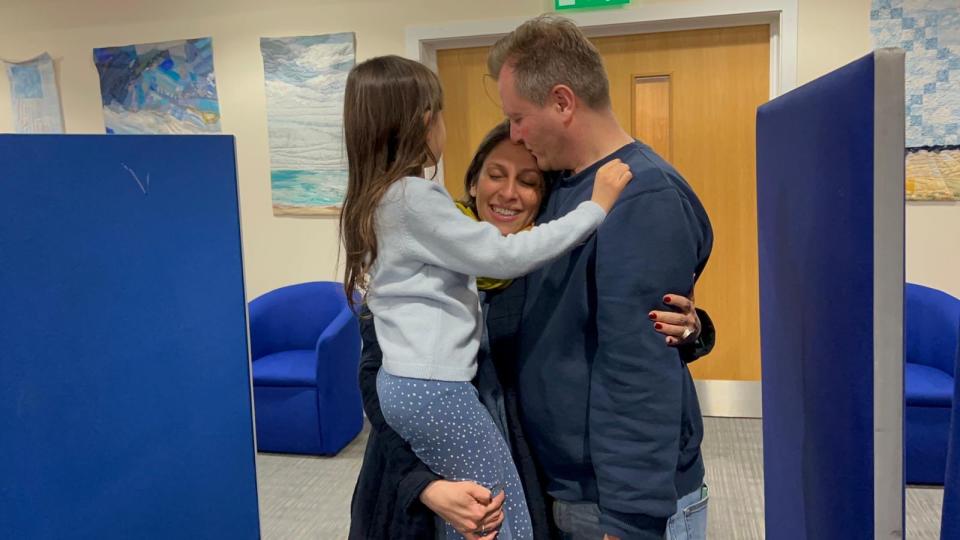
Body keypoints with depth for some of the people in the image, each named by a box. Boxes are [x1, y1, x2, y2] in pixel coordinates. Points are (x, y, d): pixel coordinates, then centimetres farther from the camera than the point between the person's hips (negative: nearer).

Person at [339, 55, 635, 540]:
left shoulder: (373, 199, 12)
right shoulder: (413, 198, -17)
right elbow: (504, 257, -19)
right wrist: (596, 206, -14)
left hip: (404, 382, 9)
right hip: (435, 389, -9)